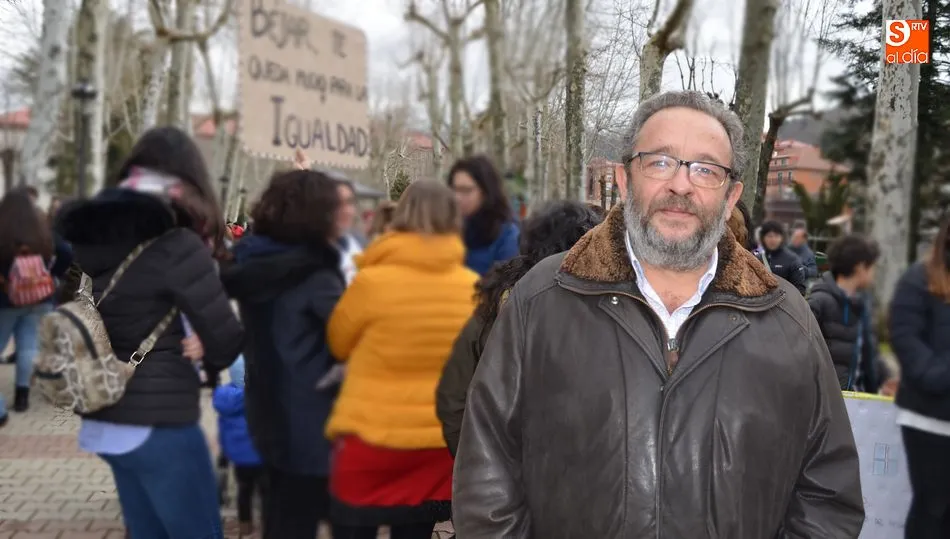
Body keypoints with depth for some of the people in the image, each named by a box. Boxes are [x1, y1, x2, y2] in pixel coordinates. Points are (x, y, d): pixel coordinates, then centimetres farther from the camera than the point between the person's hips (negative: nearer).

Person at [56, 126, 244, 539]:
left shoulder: (92, 238, 4)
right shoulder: (176, 245, -16)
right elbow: (226, 341, -15)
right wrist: (204, 352, 8)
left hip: (104, 422, 7)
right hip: (159, 425, -7)